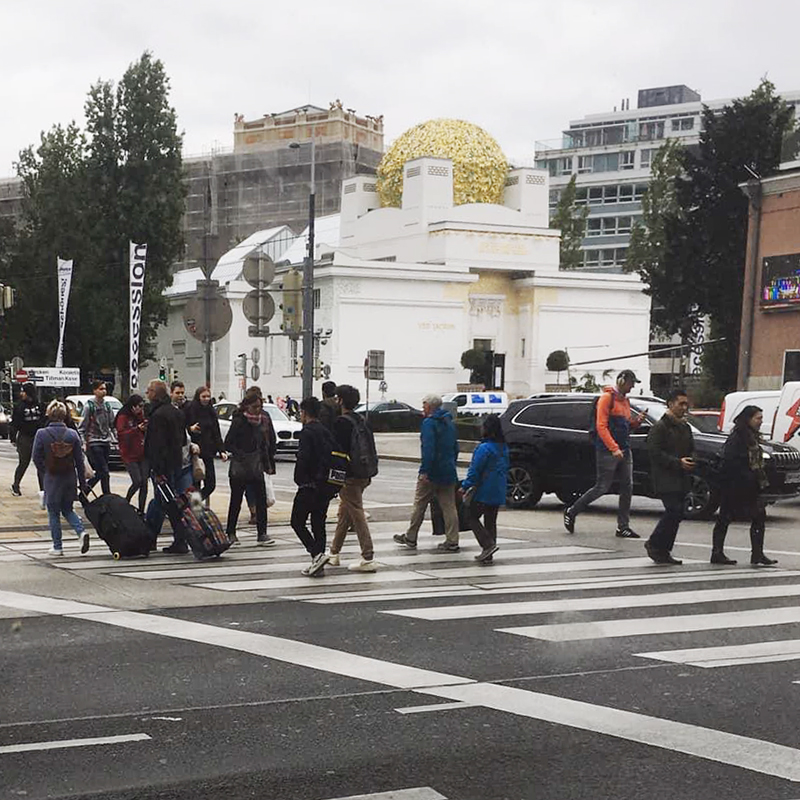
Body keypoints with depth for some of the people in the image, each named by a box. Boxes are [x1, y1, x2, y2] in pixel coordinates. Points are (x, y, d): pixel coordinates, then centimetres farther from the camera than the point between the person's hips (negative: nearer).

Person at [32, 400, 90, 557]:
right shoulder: (72, 434, -4)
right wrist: (83, 483, 7)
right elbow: (80, 461, 0)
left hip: (52, 479, -3)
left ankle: (57, 547, 14)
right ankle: (81, 532, -4)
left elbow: (36, 458, -6)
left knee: (53, 513, 10)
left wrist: (45, 472, 11)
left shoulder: (42, 434, -10)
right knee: (67, 509, 19)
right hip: (70, 478, 3)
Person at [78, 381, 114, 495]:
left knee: (100, 472, 8)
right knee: (104, 472, -10)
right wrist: (84, 442, -13)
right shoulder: (89, 405, -6)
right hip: (94, 443, -6)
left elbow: (112, 423, 18)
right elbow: (82, 426, -6)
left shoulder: (107, 405, 13)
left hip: (106, 442, 7)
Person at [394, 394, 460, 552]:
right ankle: (452, 542, 3)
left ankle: (410, 538, 15)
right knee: (449, 507, 5)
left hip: (432, 473, -7)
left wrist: (425, 471, -23)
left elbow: (428, 449, -22)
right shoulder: (449, 423, 15)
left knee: (419, 505, 5)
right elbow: (455, 448, 20)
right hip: (448, 472, 7)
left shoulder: (429, 423, -12)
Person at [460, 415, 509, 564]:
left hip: (484, 491, -8)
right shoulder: (504, 448, 10)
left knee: (472, 517, 3)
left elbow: (475, 470, -17)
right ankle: (488, 555, 14)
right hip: (498, 492, 8)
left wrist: (465, 486, -9)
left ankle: (488, 544, -12)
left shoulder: (484, 448, -17)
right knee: (491, 521, 12)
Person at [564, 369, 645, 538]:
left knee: (627, 487, 3)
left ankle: (623, 527, 7)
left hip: (625, 451, 8)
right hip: (607, 451, -8)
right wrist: (614, 448, -23)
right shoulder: (607, 398, -8)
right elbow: (601, 426, -16)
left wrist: (636, 421, 3)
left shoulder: (625, 400, 18)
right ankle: (571, 512, 10)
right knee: (602, 487, -5)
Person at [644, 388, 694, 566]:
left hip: (681, 479, 8)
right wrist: (678, 462, -20)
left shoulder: (685, 427, 20)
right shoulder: (660, 427, -7)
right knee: (674, 512, -17)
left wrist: (692, 462, 6)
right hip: (665, 479, -8)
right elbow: (655, 452, -15)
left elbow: (691, 450, 30)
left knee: (675, 514, 5)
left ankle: (664, 551, 12)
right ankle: (654, 544, -2)